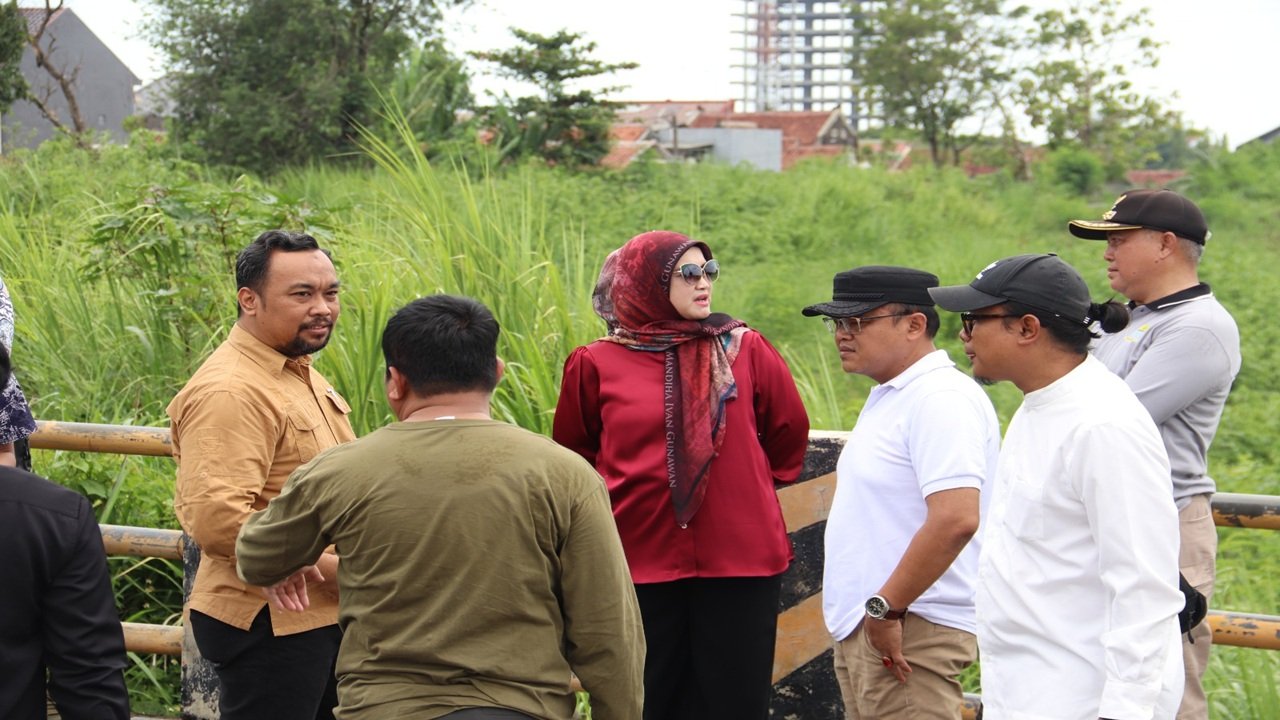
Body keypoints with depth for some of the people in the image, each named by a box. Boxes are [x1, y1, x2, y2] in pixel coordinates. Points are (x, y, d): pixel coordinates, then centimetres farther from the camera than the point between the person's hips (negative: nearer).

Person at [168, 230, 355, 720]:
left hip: (324, 615, 10)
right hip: (269, 624, -10)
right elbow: (216, 522, -30)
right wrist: (330, 570, -22)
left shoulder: (301, 374, 14)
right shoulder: (229, 392, -20)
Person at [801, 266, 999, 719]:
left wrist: (886, 608, -21)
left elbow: (956, 519, -27)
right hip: (864, 628, 10)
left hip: (909, 631, -10)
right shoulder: (890, 397, 16)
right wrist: (867, 612, 17)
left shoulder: (941, 398, -17)